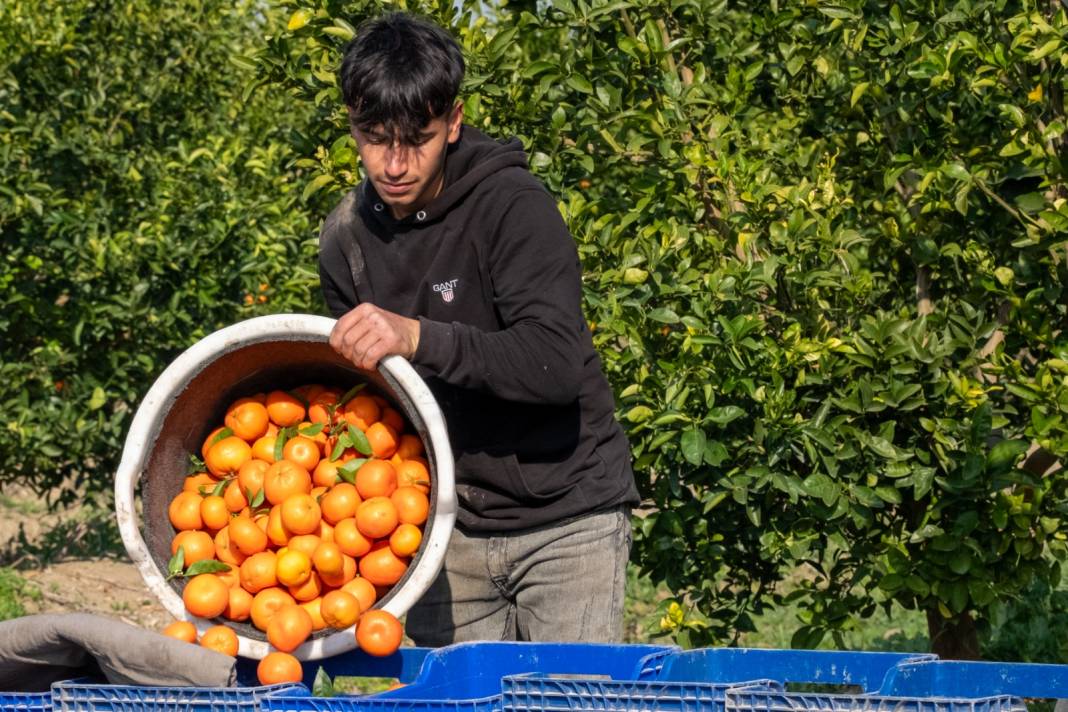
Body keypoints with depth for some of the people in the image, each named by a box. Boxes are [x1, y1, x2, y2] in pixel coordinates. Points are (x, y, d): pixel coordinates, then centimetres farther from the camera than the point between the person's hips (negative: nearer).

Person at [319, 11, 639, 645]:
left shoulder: (512, 205, -16)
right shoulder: (347, 239, 3)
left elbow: (558, 363, -28)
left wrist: (420, 337, -38)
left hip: (565, 520, -5)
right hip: (451, 531, 5)